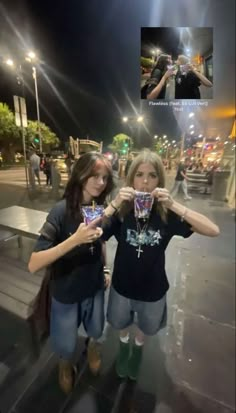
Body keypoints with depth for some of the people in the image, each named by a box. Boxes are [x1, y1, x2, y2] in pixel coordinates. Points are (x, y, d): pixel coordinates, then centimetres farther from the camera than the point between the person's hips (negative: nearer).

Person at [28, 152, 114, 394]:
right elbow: (34, 265, -31)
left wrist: (103, 271, 9)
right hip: (66, 292, -3)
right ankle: (65, 364, 60)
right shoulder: (62, 211, -27)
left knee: (95, 329, 29)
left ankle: (92, 346, 66)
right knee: (66, 344, 23)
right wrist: (75, 239, -43)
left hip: (94, 286, 4)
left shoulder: (100, 208, -12)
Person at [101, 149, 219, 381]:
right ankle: (124, 345, 65)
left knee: (146, 327, 30)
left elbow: (213, 231, -25)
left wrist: (173, 205, -34)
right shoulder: (122, 211, -17)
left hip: (153, 289, 1)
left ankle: (138, 347, 65)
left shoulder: (166, 213, -17)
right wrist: (114, 204, -36)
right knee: (121, 324, 29)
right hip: (122, 286, 0)